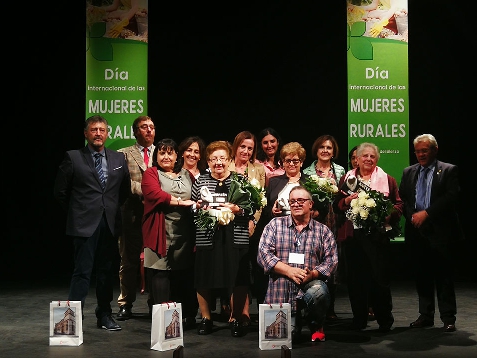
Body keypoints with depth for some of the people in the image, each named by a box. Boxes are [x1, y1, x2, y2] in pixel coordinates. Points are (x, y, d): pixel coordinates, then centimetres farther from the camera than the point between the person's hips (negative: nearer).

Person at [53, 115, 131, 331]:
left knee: (106, 270, 12)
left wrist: (113, 208, 11)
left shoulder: (119, 159, 9)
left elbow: (125, 190, 19)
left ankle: (104, 315, 22)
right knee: (82, 271, -6)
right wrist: (77, 212, 5)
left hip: (110, 224, 4)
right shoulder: (73, 158, -2)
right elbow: (60, 191, 2)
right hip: (85, 224, -4)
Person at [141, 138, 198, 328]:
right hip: (161, 234, -3)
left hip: (185, 234, 4)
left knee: (184, 276, 6)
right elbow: (155, 194, -13)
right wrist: (181, 202, -15)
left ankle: (188, 317, 15)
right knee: (160, 273, -3)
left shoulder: (187, 175, 19)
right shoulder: (151, 174, 5)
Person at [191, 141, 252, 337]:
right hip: (206, 238, 1)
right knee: (204, 280, 4)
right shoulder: (200, 181, 11)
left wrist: (237, 210, -14)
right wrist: (198, 207, -8)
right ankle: (205, 318, 22)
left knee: (237, 280, -1)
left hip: (235, 238, -1)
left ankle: (236, 319, 15)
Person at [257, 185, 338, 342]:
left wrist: (312, 274, -17)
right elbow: (263, 253, -4)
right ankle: (296, 322, 29)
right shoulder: (275, 225, 5)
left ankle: (316, 326, -1)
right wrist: (290, 271, -15)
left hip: (311, 283, 0)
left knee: (318, 291, -35)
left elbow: (331, 259, 2)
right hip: (281, 291, 0)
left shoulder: (323, 230, 8)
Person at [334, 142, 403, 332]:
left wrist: (389, 215, -13)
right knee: (355, 277, 6)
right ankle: (359, 319, 18)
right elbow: (337, 205, 11)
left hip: (377, 234, -2)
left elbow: (398, 204, 5)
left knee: (380, 277, -1)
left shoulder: (387, 179, 8)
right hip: (353, 234, 2)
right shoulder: (347, 178, 13)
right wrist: (348, 200, -8)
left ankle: (385, 320, 13)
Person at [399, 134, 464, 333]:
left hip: (440, 232, -4)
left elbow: (451, 196, -11)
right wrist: (412, 216, -8)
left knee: (443, 276, 0)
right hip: (416, 232, 4)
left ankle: (448, 318, 9)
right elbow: (402, 198, 9)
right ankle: (426, 315, 19)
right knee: (422, 275, 10)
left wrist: (426, 213, -15)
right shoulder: (408, 172, 14)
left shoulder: (449, 170, 0)